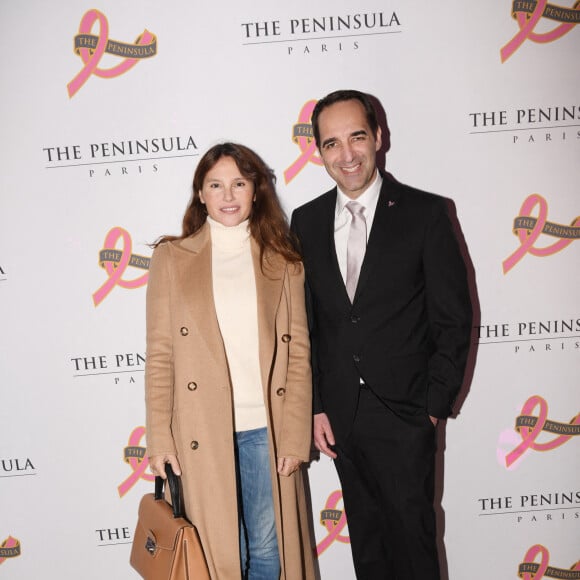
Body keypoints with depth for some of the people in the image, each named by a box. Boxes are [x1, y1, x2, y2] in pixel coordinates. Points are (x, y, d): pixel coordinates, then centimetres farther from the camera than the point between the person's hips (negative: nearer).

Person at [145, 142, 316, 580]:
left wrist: (295, 437, -3)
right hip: (201, 434, -1)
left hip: (267, 430, 1)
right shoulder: (172, 258, 4)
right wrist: (159, 438, -4)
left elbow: (298, 354, 3)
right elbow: (160, 354, 1)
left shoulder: (282, 261, 7)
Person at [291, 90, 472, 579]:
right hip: (340, 418, 3)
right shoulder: (306, 221, 3)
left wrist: (434, 407, -8)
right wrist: (315, 408, 2)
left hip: (405, 415, -3)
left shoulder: (425, 213, -7)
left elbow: (454, 320, -5)